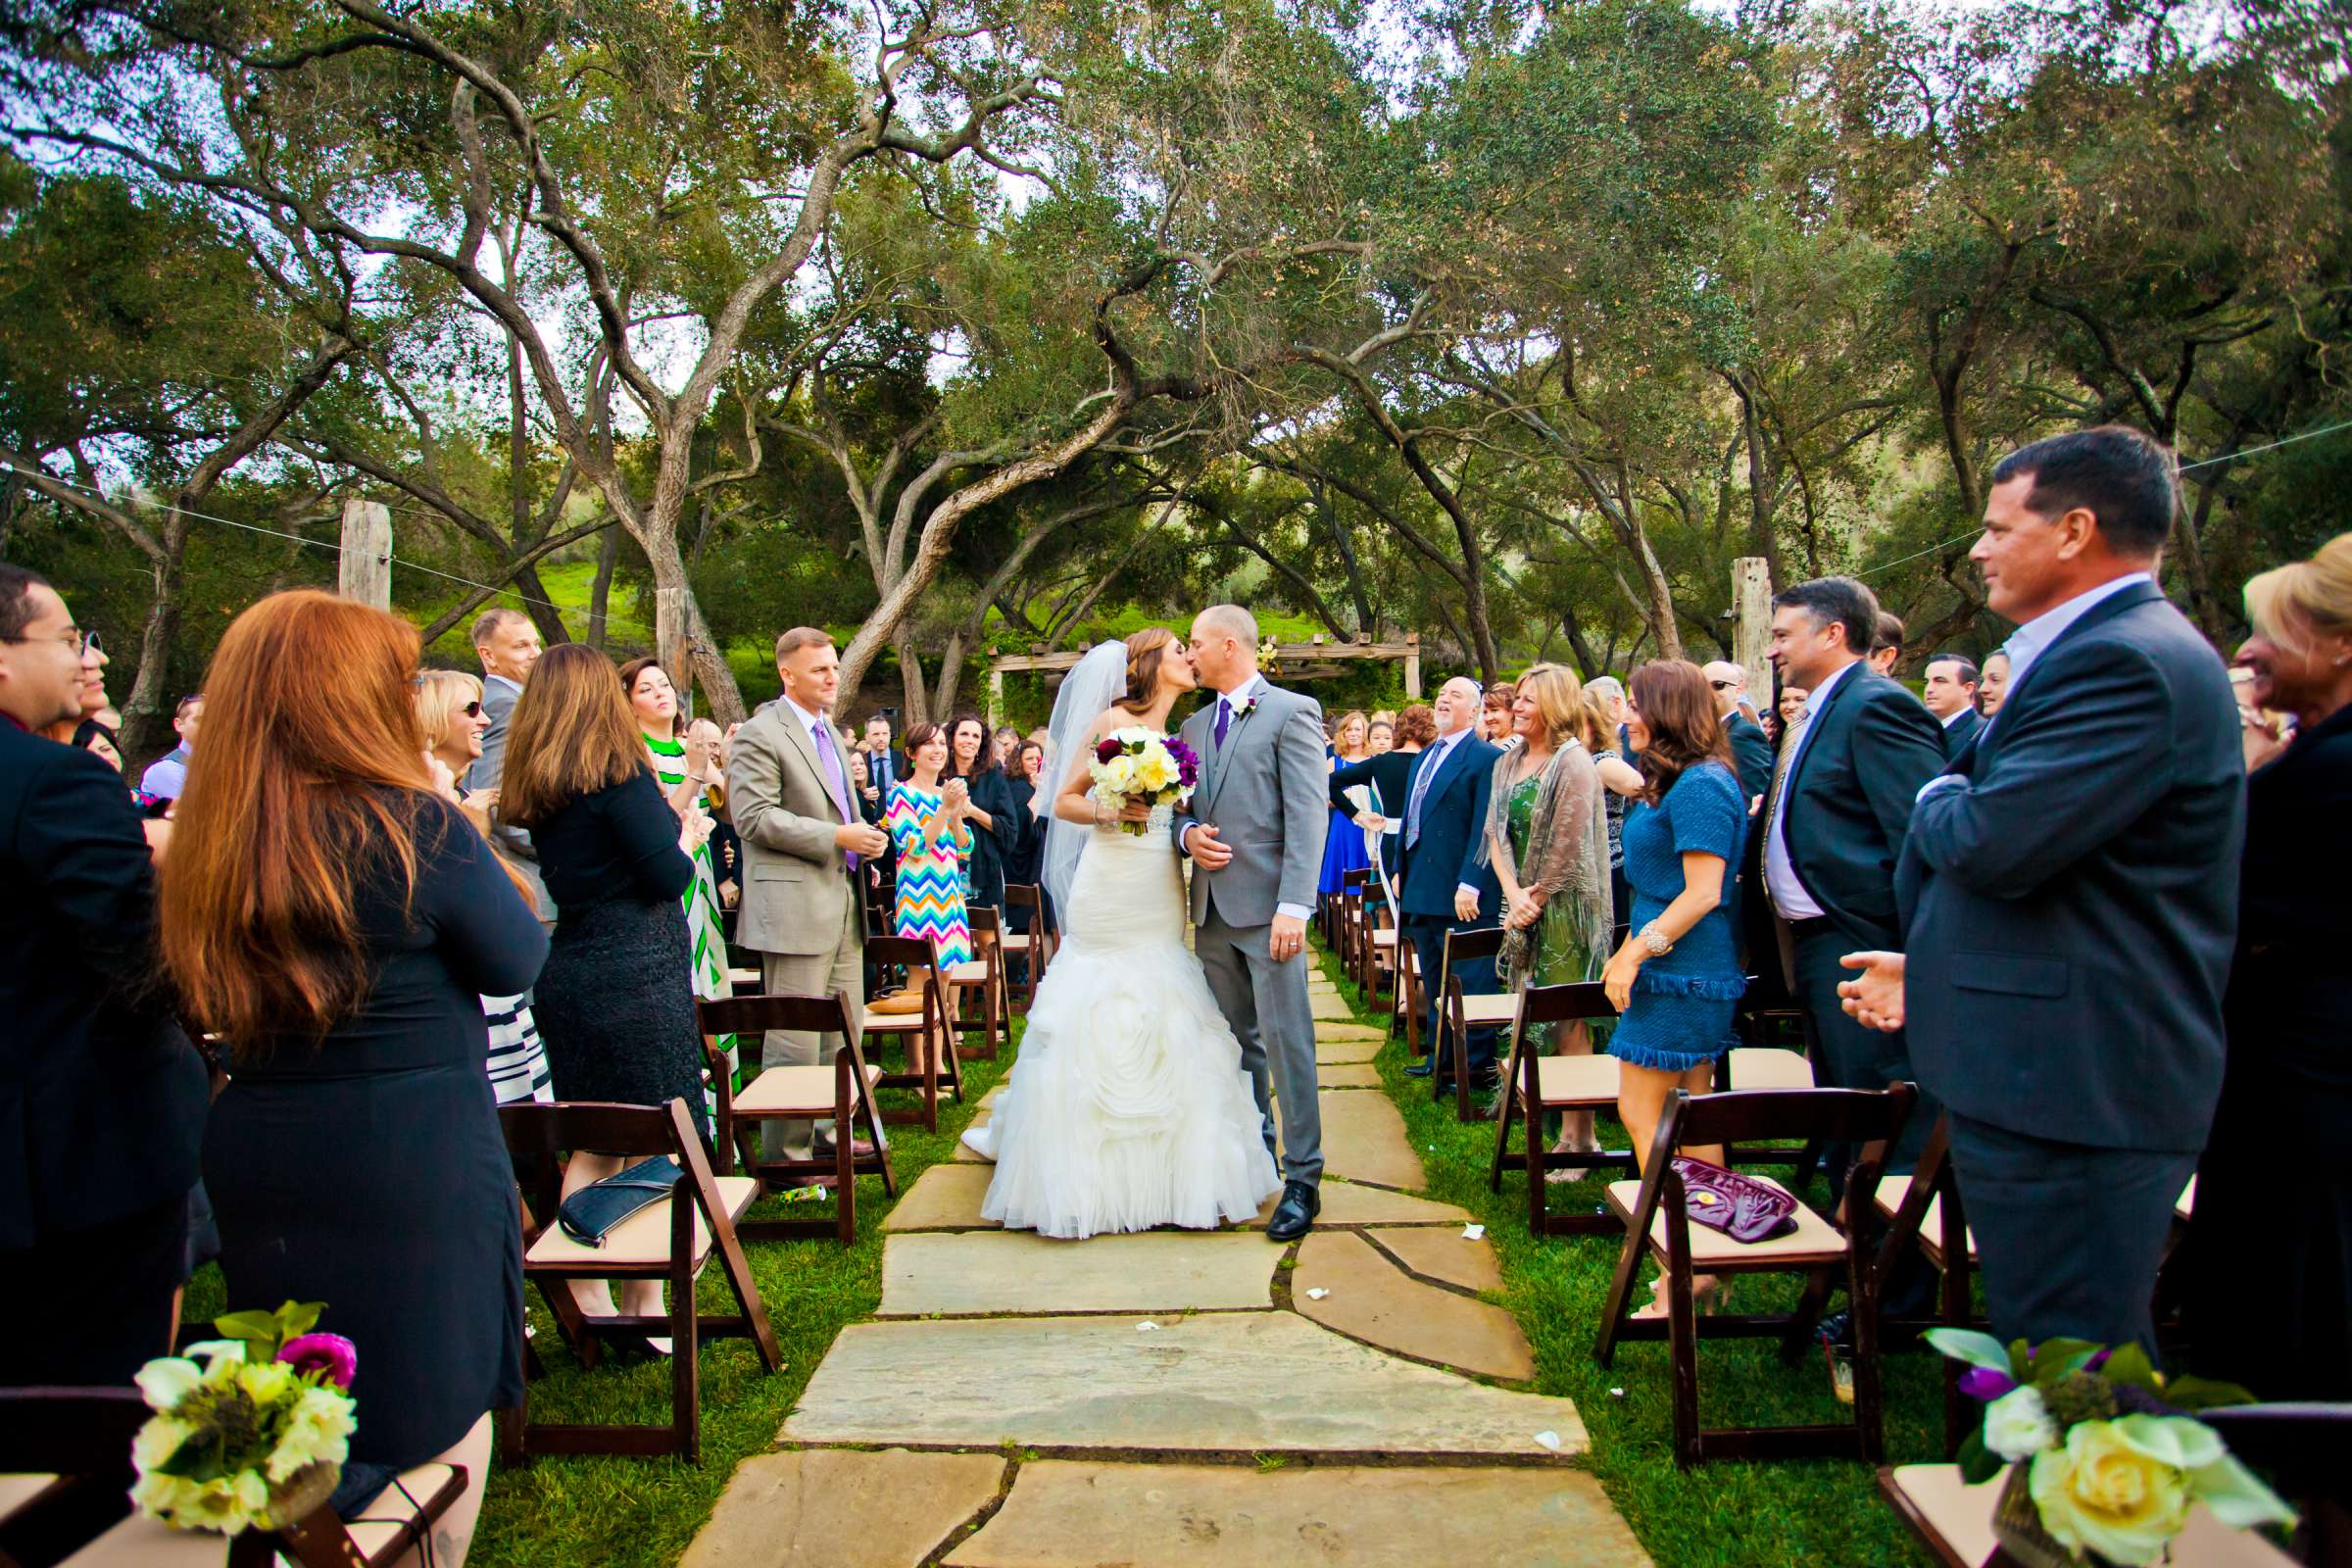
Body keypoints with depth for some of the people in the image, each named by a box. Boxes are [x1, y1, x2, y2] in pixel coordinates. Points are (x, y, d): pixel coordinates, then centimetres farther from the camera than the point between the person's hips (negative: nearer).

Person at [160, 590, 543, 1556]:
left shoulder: (211, 842, -1)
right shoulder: (416, 828, -19)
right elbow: (517, 963, -7)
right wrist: (474, 856, 5)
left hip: (254, 1163, 6)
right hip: (414, 1161, -6)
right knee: (441, 1400, 12)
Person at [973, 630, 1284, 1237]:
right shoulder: (1110, 721, -2)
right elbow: (1064, 801, -1)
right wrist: (1109, 812, -17)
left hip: (1161, 897, 5)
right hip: (1110, 889, -5)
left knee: (1168, 1024, 5)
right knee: (1098, 1025, -2)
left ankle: (1167, 1167, 16)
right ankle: (1087, 1173, 10)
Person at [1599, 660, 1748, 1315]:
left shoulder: (1700, 785, -16)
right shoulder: (1671, 781, 16)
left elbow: (1702, 893, -21)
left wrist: (1636, 952, -18)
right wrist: (1632, 950, 17)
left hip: (1682, 975, -10)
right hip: (1674, 972, 10)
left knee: (1641, 1114, -5)